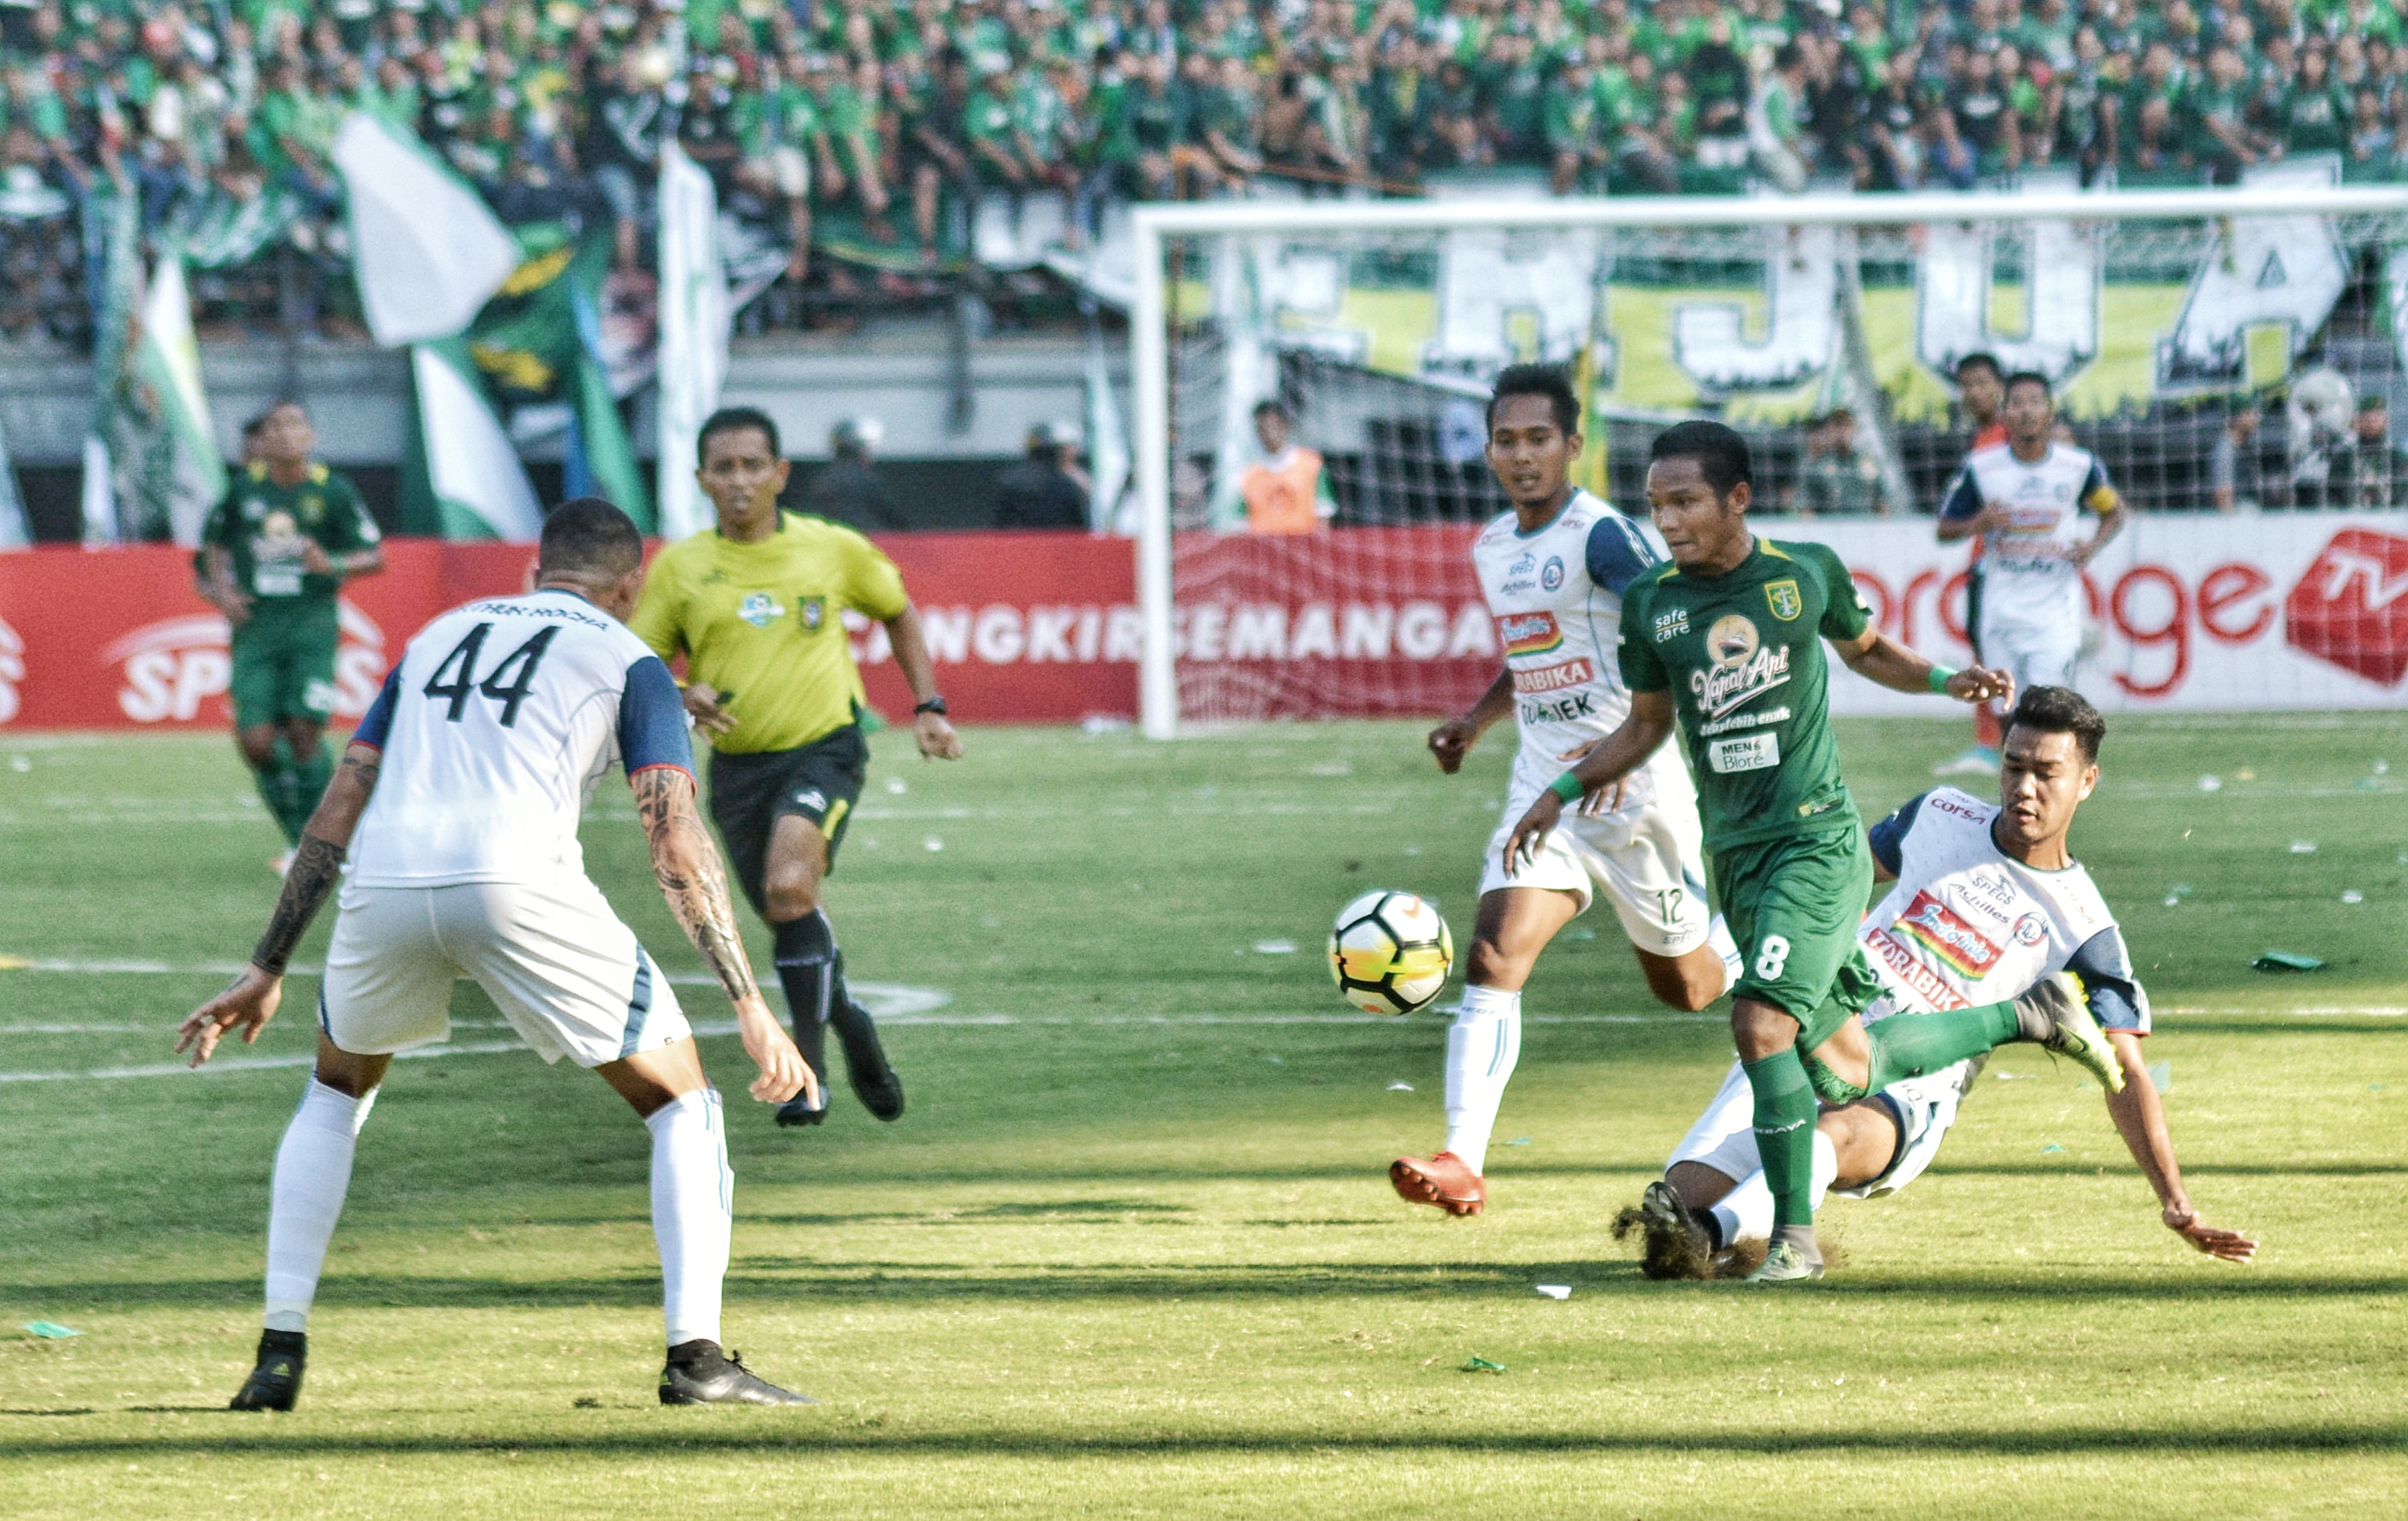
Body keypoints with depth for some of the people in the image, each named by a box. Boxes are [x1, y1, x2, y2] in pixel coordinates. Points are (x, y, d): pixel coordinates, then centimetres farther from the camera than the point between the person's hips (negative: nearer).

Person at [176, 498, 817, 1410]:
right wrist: (750, 1008, 2)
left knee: (337, 1089, 31)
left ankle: (281, 1351, 20)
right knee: (680, 1102, 12)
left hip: (382, 888, 4)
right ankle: (696, 1356, -2)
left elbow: (339, 809, 25)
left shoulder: (439, 635, 30)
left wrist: (268, 970, 27)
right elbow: (675, 845, 5)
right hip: (516, 883, -4)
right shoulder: (625, 659, 17)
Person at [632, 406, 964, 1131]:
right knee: (788, 923, 7)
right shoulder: (680, 567, 0)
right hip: (737, 766, 3)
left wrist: (928, 706, 11)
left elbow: (897, 611, 17)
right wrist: (681, 699, -16)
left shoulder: (833, 549, -1)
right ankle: (848, 1024, 35)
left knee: (790, 887, -26)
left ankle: (809, 1068, -16)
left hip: (824, 750, -3)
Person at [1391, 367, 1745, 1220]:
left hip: (1634, 790, -6)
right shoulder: (1491, 551, 10)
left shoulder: (1601, 538, -15)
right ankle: (1462, 1163, -21)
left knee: (1685, 983, 11)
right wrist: (1478, 720, 13)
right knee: (1493, 961, -14)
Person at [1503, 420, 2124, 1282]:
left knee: (1763, 1024, -22)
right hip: (1734, 853, 4)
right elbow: (1646, 727, 18)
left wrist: (1947, 681, 1)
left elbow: (1865, 649, 17)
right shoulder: (1650, 605, 4)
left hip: (1817, 837, -4)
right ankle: (2025, 1017, 30)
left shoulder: (1807, 573, -2)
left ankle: (1793, 1236, -9)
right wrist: (1560, 793, 8)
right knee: (1849, 1068, 6)